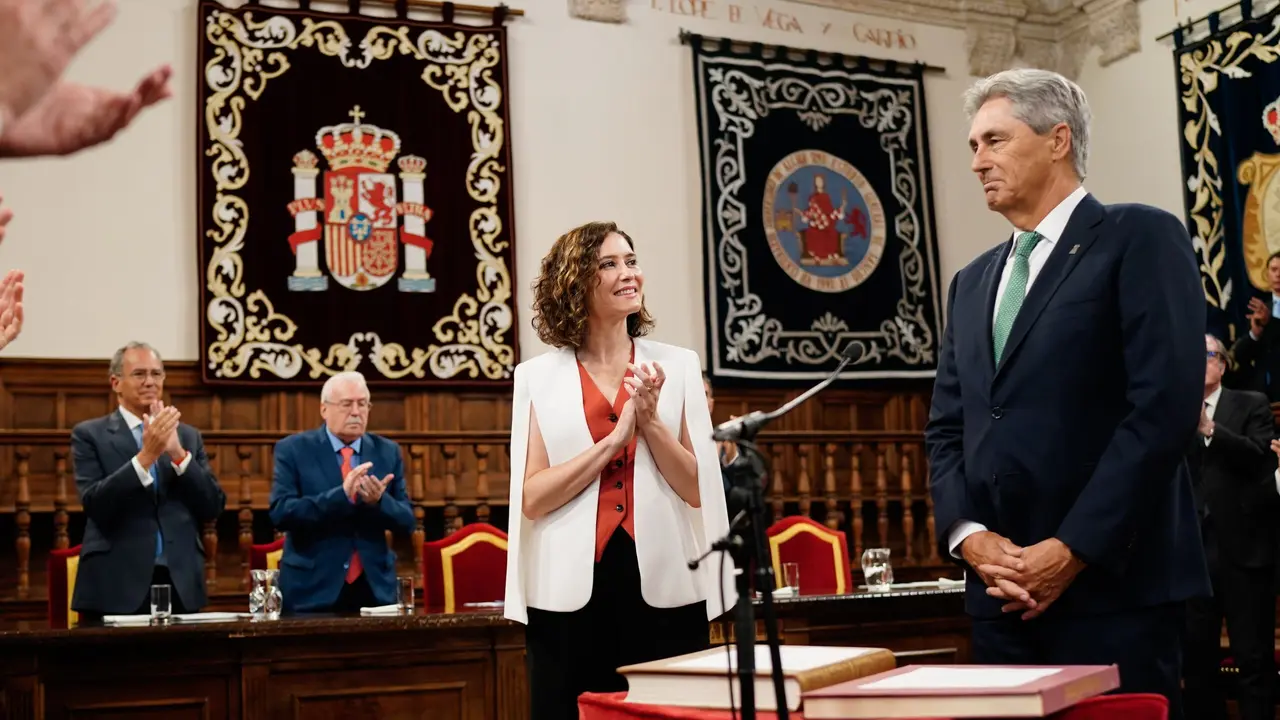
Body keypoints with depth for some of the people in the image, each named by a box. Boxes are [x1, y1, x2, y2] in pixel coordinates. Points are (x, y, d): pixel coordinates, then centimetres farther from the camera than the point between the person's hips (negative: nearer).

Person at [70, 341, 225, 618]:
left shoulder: (188, 436, 12)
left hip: (181, 584, 3)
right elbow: (95, 505, -11)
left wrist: (178, 453, -10)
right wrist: (146, 455, -21)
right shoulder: (89, 434, 2)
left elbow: (213, 508, 3)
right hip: (116, 587, -3)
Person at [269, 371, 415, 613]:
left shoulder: (388, 452, 6)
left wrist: (379, 501, -17)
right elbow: (280, 512, -15)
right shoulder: (292, 450, -2)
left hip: (375, 588, 3)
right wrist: (341, 495, -25)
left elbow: (407, 521, 3)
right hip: (312, 589, -3)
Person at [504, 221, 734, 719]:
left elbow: (697, 490, 2)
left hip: (666, 587, 1)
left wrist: (649, 420, -10)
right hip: (570, 592, -1)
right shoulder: (539, 376, 2)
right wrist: (614, 438, -11)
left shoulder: (677, 365, 5)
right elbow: (532, 498, -6)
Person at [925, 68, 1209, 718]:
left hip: (1113, 584, -6)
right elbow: (946, 429, 14)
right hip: (1003, 592, 6)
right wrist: (970, 536, -3)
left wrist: (1072, 550, -16)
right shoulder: (972, 282, 19)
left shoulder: (1140, 239, -2)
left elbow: (1164, 406, -13)